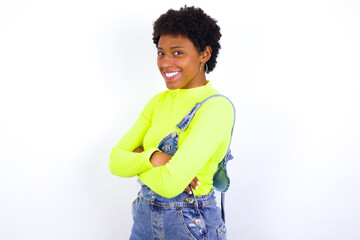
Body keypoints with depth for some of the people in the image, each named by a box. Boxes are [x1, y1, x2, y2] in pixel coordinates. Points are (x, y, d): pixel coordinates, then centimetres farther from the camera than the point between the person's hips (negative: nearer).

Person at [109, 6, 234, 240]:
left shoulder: (217, 107, -20)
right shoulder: (159, 101, 2)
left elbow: (170, 183, -28)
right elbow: (116, 161, -4)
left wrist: (137, 161, -10)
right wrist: (152, 157, -22)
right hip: (145, 217, 6)